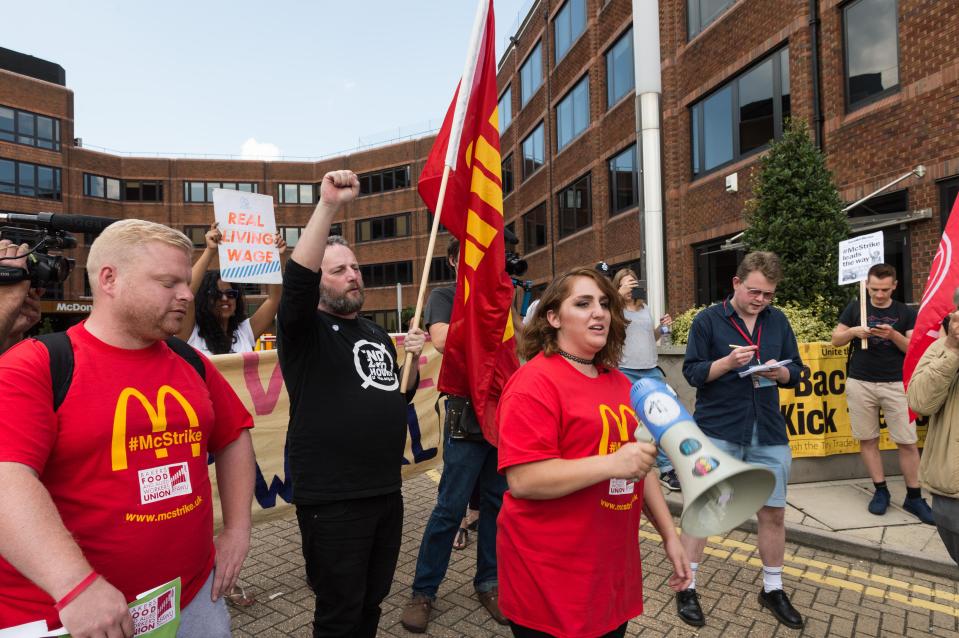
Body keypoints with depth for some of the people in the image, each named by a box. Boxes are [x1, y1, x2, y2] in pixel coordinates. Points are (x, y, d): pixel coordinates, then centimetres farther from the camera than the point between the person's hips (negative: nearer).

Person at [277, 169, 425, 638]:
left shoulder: (375, 333, 13)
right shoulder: (306, 331, -8)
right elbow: (296, 280, -29)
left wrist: (412, 361, 1)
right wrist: (328, 205, -36)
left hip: (386, 492, 7)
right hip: (332, 500, -6)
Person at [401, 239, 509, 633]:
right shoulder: (444, 297, 0)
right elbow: (443, 341, -19)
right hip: (467, 415, -4)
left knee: (497, 502, 12)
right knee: (450, 507, -1)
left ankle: (488, 581, 29)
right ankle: (423, 591, 17)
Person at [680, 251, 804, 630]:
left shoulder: (778, 321, 8)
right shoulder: (708, 319, -5)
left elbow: (796, 372, 11)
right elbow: (691, 372, -7)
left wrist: (779, 372, -11)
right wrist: (728, 362, -22)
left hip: (769, 433, 4)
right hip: (717, 431, -4)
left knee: (773, 512, 12)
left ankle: (772, 589, 33)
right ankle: (687, 588, 17)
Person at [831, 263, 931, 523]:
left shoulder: (906, 312, 5)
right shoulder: (855, 307, 5)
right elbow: (836, 339, 6)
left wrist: (894, 335, -18)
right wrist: (853, 331, -14)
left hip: (896, 384, 0)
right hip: (860, 384, 0)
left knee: (908, 442, 1)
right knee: (867, 440, 6)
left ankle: (914, 497, 13)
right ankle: (881, 490, 18)